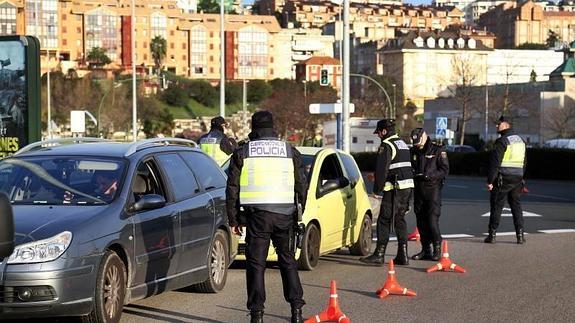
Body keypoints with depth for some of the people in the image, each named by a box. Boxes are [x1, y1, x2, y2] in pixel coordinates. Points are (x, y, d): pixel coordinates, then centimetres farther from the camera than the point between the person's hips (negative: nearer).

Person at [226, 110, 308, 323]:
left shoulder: (242, 153, 5)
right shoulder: (290, 152, 10)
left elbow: (232, 188, 4)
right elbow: (302, 186, 10)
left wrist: (233, 219, 9)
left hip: (257, 215, -2)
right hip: (285, 214, 2)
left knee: (256, 263, 1)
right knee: (288, 260, 13)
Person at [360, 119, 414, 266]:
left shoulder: (386, 146, -10)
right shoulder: (403, 144, 19)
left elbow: (382, 170, -15)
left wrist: (377, 189, -6)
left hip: (394, 188, -9)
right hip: (407, 187, 9)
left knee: (384, 221, -5)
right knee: (400, 220, 12)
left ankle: (379, 255, -6)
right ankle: (402, 255, 10)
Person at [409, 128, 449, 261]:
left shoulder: (438, 150, -4)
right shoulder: (413, 151, 11)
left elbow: (445, 170, -8)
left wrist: (429, 175, -20)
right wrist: (413, 174, -2)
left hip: (433, 189, -5)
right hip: (418, 190, 5)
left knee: (432, 220, -12)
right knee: (421, 221, 6)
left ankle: (437, 248, 0)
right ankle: (426, 250, 15)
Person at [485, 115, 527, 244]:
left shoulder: (502, 141, -12)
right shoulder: (520, 140, 14)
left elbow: (495, 162, -15)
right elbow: (523, 162, 19)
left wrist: (490, 180, -12)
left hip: (503, 179, -6)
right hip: (517, 179, 6)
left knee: (496, 206, 0)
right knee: (516, 205, 11)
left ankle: (492, 235, 2)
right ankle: (520, 235, 5)